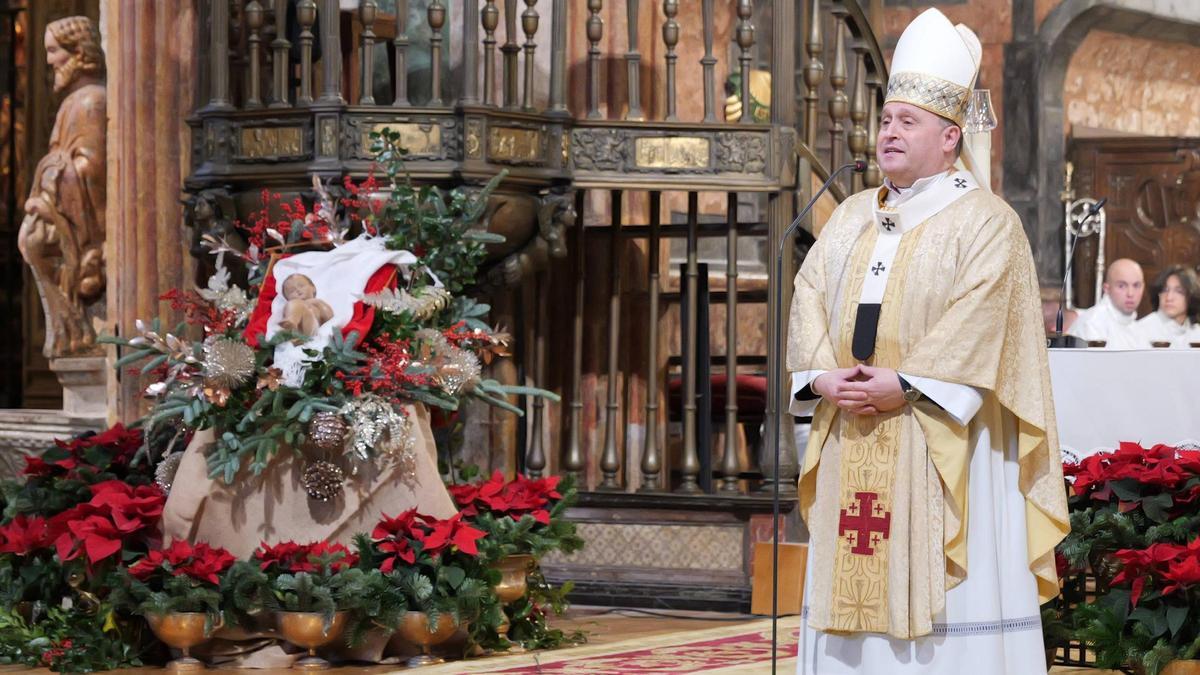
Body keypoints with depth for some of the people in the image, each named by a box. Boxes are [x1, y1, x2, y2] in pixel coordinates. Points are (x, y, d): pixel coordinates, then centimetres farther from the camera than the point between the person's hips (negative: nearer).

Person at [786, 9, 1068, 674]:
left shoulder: (985, 220, -3)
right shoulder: (852, 216, 17)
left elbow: (979, 318, -14)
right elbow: (810, 295, 9)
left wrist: (905, 383, -21)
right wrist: (823, 375, -8)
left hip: (940, 439, -6)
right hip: (852, 440, 6)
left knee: (940, 596, -7)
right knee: (854, 575, 4)